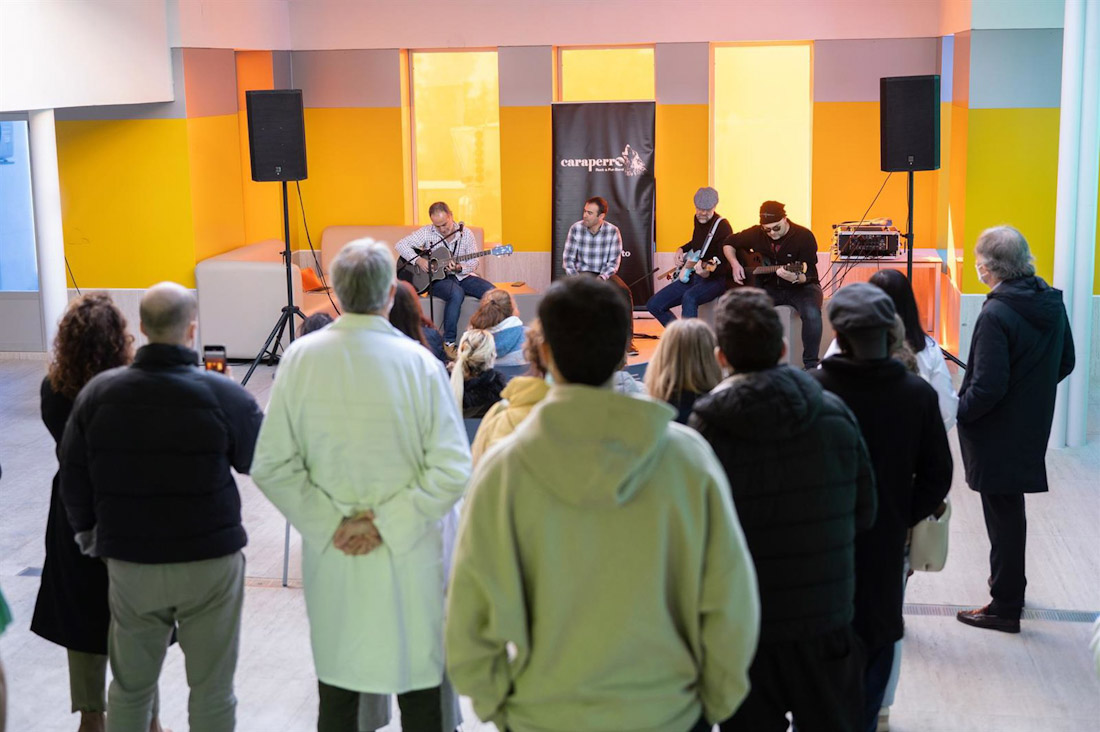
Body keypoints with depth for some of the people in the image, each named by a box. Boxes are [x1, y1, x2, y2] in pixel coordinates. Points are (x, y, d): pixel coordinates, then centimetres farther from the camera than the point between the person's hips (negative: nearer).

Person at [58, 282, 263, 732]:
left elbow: (73, 476, 5)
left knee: (129, 686, 17)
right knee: (211, 690, 9)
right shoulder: (222, 395, -16)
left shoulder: (98, 392, -5)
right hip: (209, 563, -3)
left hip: (129, 563, 3)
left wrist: (89, 534, 20)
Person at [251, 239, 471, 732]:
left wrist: (330, 524, -4)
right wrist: (386, 523, -12)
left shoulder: (300, 359, -7)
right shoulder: (418, 363, -13)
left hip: (330, 556, 2)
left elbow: (271, 467, -7)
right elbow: (452, 469, -16)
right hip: (409, 561, -2)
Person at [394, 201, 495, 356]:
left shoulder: (466, 234, 1)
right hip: (438, 279, -3)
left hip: (462, 276, 3)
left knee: (491, 291, -23)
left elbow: (473, 264, 3)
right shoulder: (427, 232, -3)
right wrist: (418, 260, -20)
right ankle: (449, 342, -29)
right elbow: (400, 245, -7)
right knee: (457, 293, -38)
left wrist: (459, 268, -19)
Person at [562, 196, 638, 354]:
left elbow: (614, 262, -8)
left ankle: (627, 341, -26)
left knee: (624, 292, -30)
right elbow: (567, 260, -4)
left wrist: (601, 278, -24)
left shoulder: (613, 231, -8)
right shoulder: (576, 229, -6)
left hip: (606, 274, 0)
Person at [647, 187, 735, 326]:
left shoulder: (723, 227, -15)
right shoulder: (698, 220, 8)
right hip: (691, 276, 9)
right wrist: (682, 250, 12)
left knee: (689, 298, -40)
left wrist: (708, 272, -40)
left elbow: (724, 265, -21)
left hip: (715, 279, -8)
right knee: (654, 305, -1)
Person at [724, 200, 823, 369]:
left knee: (812, 313, -35)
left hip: (801, 287, -3)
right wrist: (735, 264, -5)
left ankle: (811, 365, -24)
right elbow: (729, 243, 14)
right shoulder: (756, 234, -3)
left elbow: (809, 275, -17)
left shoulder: (804, 236, -14)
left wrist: (795, 277, -40)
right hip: (769, 287, 3)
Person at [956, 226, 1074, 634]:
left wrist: (956, 411, -10)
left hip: (998, 435, -8)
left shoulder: (996, 315, -24)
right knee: (1010, 509, 23)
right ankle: (1010, 583, 39)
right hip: (1034, 427, 8)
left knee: (1003, 514, 3)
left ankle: (1005, 607, 13)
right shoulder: (1051, 303, 0)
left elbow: (987, 389, -26)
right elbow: (1065, 363, 11)